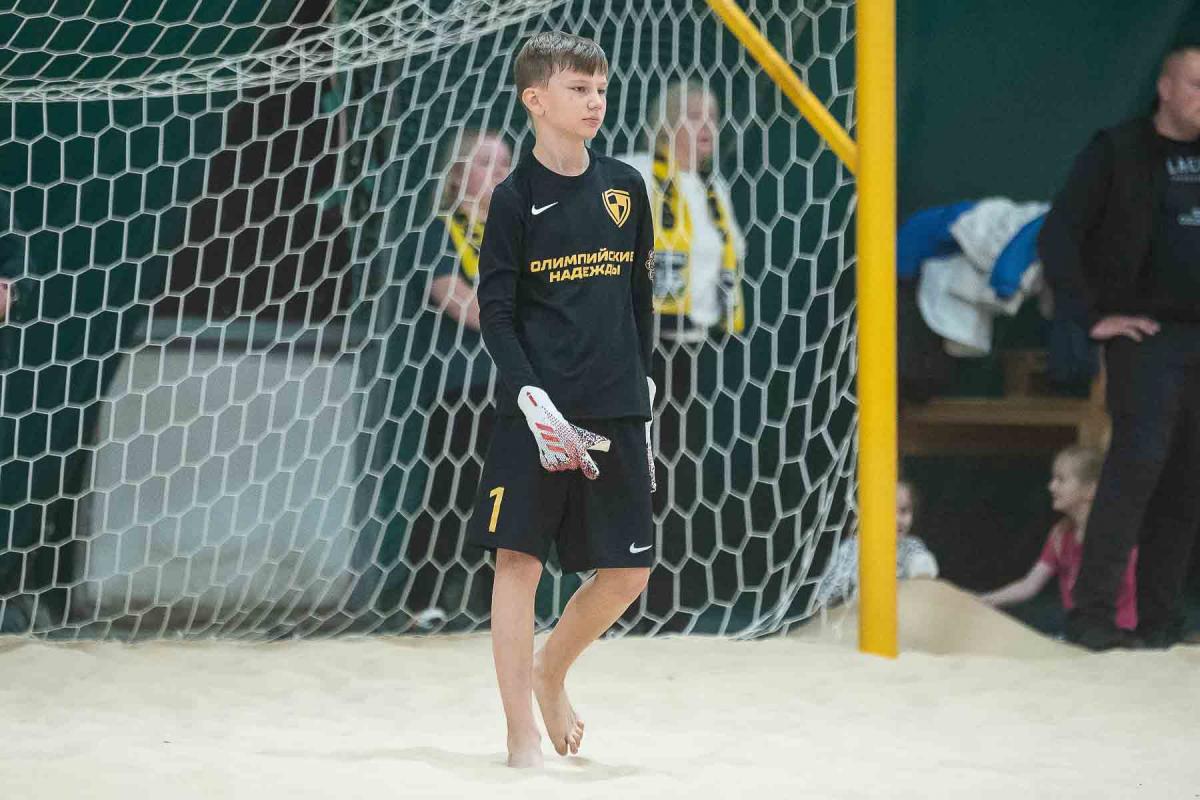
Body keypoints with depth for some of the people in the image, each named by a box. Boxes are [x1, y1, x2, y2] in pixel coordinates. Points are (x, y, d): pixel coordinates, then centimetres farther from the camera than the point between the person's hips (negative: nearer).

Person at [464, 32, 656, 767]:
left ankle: (551, 670, 32)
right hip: (539, 410, -4)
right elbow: (495, 312, -6)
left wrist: (643, 382, 13)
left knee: (629, 569, 6)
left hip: (616, 413, 4)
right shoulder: (517, 197, -3)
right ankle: (523, 735, 0)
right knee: (520, 560, -6)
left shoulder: (625, 186, 9)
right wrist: (530, 396, -16)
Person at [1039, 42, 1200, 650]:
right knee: (1139, 458, -18)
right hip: (1147, 333, -5)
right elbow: (1057, 236, -3)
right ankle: (1092, 612, -18)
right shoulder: (1118, 151, 0)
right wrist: (1093, 317, -9)